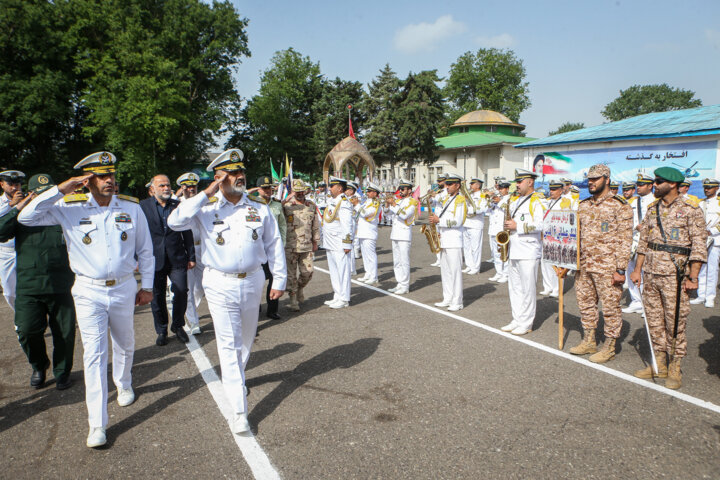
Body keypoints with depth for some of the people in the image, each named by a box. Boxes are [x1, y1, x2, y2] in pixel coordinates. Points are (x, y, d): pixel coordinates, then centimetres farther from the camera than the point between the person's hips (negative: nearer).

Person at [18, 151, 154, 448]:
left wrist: (147, 286, 5)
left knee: (124, 344, 19)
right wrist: (60, 190, -17)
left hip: (124, 288, 2)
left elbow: (145, 250, 5)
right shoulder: (70, 207, -5)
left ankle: (124, 385, 49)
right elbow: (26, 217, -13)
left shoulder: (131, 207, -1)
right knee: (94, 354, -4)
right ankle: (97, 424, 3)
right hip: (88, 292, -2)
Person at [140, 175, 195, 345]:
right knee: (157, 296, 8)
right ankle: (161, 330, 24)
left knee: (181, 292, -3)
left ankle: (178, 326, 19)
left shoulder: (179, 205, 7)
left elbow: (187, 233, 9)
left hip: (177, 259, 1)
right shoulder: (143, 206, 2)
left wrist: (191, 257, 7)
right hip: (154, 259, 0)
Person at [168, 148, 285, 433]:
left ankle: (235, 378, 48)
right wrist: (206, 194, -18)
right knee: (228, 344, -2)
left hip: (252, 282, 3)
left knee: (246, 340, 19)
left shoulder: (260, 210, 3)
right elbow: (175, 222, -21)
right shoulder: (206, 210, -4)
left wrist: (279, 280, 6)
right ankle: (239, 411, 3)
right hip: (220, 284, -3)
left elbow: (274, 246, 8)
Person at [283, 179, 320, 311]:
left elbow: (316, 225, 15)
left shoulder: (311, 205, 9)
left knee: (307, 272, 5)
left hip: (307, 246, 3)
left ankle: (299, 289, 34)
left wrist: (315, 242, 13)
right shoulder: (287, 205, -2)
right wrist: (287, 199, -23)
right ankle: (293, 300, 13)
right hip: (290, 246, -3)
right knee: (291, 274, 2)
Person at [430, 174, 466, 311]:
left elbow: (457, 221, -18)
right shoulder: (447, 200, 19)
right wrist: (438, 232, 9)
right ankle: (447, 299, 20)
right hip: (443, 241, 9)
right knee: (445, 271, 12)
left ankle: (457, 302, -1)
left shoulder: (460, 200, -8)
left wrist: (439, 220, -18)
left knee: (455, 271, -6)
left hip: (454, 242, -9)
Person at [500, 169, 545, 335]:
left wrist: (517, 226, -19)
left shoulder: (536, 201, -8)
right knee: (514, 287, 12)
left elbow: (540, 225, -19)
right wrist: (507, 226, 7)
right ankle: (517, 320, 21)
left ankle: (527, 324, 5)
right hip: (513, 251, 9)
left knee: (527, 289, -2)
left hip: (528, 252, -8)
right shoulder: (515, 200, 17)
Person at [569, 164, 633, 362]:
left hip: (607, 268, -6)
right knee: (585, 303, 14)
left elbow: (625, 239, -11)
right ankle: (588, 342, 28)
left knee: (610, 306, 2)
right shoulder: (583, 205, 12)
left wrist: (620, 269, -15)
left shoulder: (619, 205, -7)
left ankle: (609, 346, 15)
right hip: (584, 265, 7)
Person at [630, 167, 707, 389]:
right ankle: (659, 364, 22)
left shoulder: (690, 211, -5)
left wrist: (693, 278, -11)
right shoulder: (652, 209, 12)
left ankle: (675, 369, 13)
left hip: (674, 275, -5)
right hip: (651, 273, 6)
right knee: (654, 320, 10)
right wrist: (637, 269, 12)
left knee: (675, 321, 0)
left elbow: (699, 246, -7)